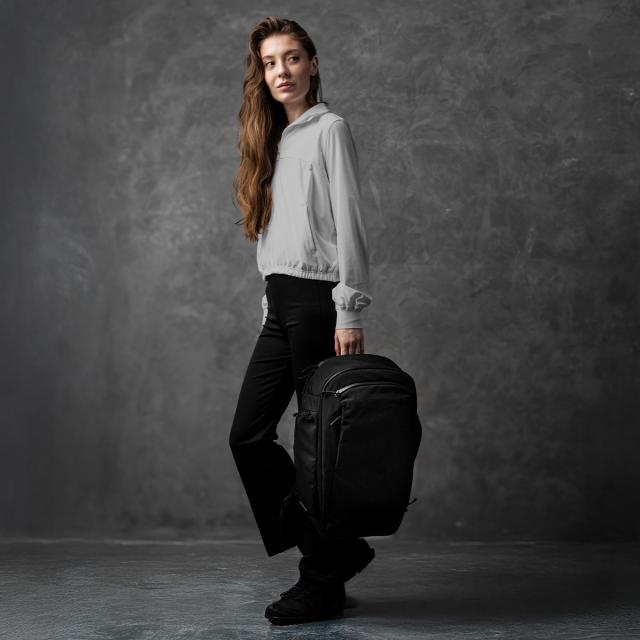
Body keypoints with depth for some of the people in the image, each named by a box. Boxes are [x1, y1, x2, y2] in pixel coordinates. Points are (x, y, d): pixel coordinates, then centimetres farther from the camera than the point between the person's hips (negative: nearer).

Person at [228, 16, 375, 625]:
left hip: (317, 299, -8)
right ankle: (338, 547, 16)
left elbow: (348, 223, -10)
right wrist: (272, 306, 12)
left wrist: (349, 312, -16)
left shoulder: (329, 128, -2)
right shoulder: (272, 139, 20)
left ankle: (321, 584, 10)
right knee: (247, 436, 4)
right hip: (279, 303, 8)